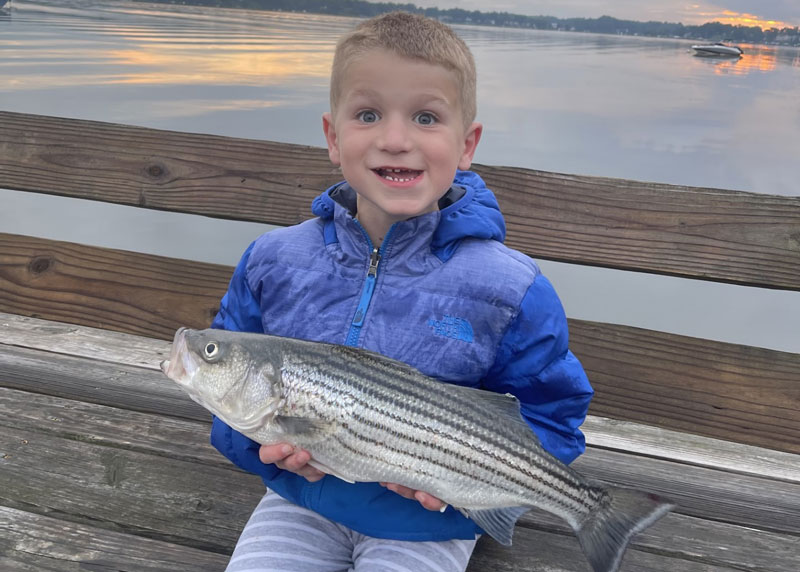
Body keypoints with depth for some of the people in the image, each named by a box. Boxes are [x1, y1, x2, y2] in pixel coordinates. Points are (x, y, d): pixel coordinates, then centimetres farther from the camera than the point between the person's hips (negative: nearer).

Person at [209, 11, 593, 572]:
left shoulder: (509, 290, -17)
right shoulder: (274, 262, -8)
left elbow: (552, 417, -7)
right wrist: (265, 439, -16)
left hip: (427, 524, -2)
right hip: (302, 500, 3)